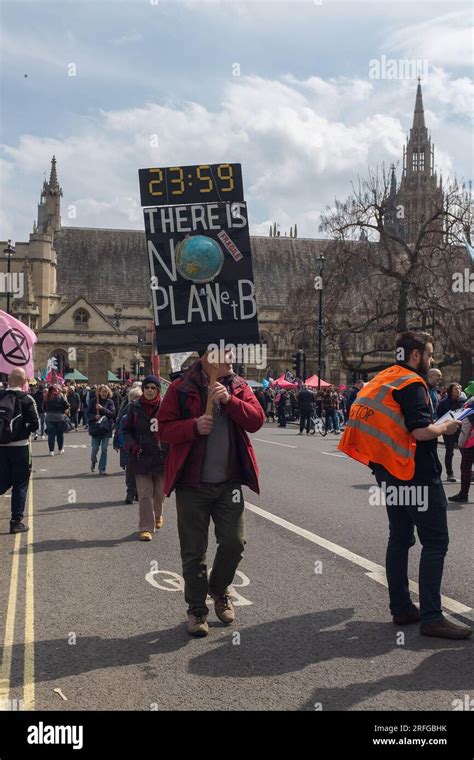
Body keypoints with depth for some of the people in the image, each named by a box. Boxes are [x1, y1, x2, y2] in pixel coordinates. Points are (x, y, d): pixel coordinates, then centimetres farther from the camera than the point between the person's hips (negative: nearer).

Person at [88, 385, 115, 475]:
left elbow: (113, 413, -9)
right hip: (96, 428, 0)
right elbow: (88, 413, 3)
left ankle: (102, 469, 9)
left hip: (106, 429, 0)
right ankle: (93, 461, 32)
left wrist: (102, 408, -19)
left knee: (104, 449, -1)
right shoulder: (93, 401, 2)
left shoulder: (110, 402, 2)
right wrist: (95, 417, -16)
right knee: (95, 448, -1)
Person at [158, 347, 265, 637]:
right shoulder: (181, 388, -4)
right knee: (194, 551, 5)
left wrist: (229, 400, -19)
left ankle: (220, 591, 31)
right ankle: (197, 610, 22)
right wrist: (194, 426, -21)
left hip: (229, 482, 3)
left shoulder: (239, 387, 6)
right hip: (192, 483, -2)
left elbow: (257, 420, -6)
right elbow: (164, 429, -5)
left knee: (234, 542, 2)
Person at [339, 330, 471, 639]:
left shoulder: (383, 380, 12)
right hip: (418, 475, -9)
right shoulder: (412, 383, -15)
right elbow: (422, 431, -24)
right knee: (435, 543, -3)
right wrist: (445, 427, -6)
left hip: (391, 475, 9)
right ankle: (432, 617, -3)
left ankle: (401, 608, 20)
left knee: (400, 539, 13)